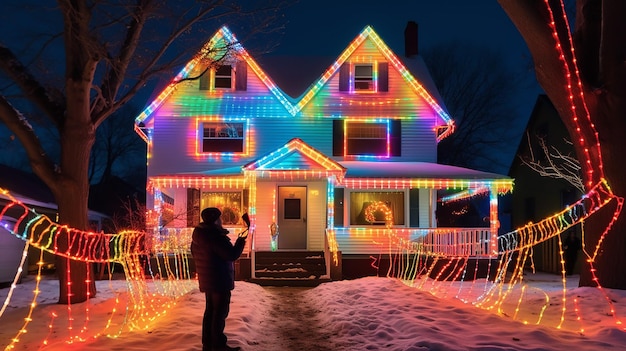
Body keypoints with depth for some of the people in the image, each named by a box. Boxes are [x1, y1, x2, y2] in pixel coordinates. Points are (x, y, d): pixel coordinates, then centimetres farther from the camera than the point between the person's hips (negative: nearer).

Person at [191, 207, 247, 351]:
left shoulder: (199, 235, 7)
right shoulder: (216, 236, -23)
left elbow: (195, 254, 20)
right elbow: (232, 255, -24)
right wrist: (240, 242, -8)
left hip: (207, 280, 10)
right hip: (220, 280, -10)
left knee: (210, 310, 17)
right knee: (220, 312, -2)